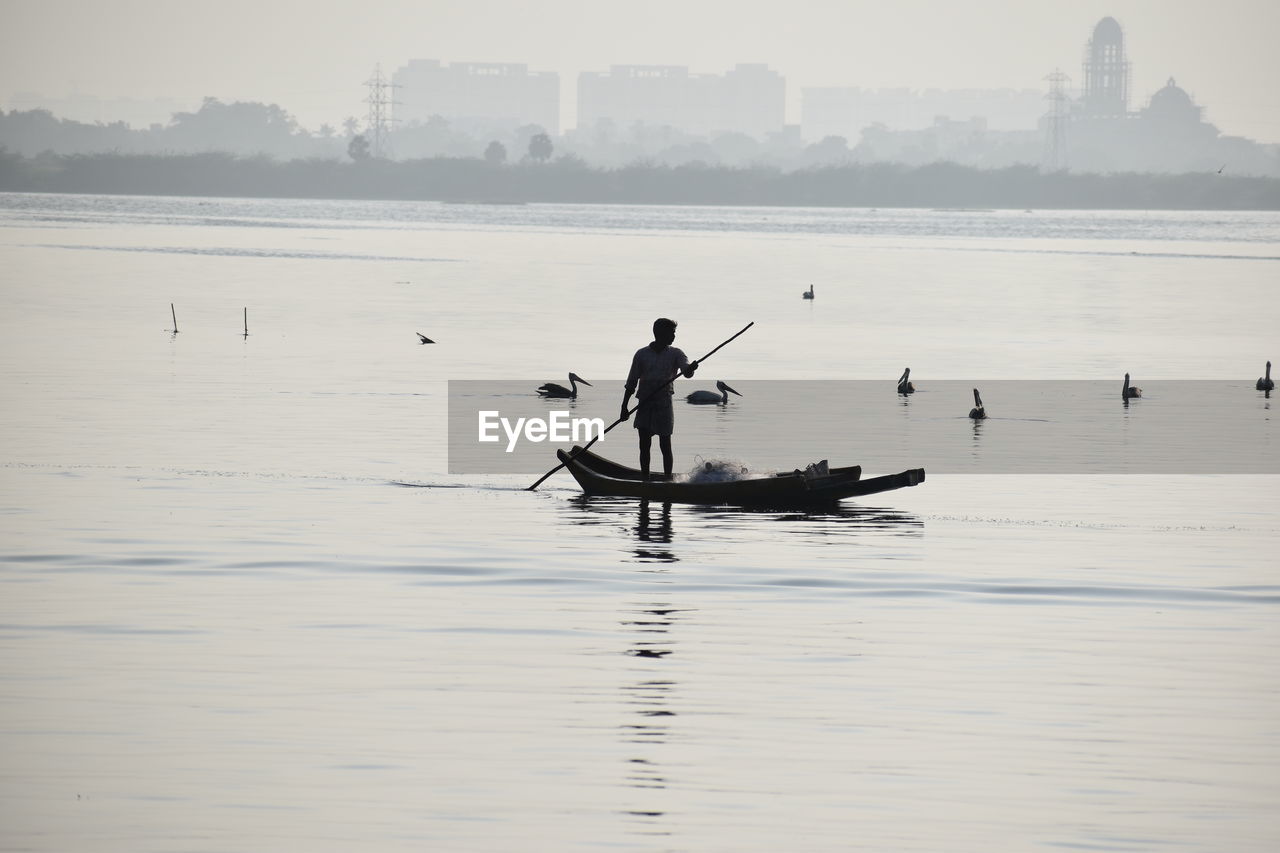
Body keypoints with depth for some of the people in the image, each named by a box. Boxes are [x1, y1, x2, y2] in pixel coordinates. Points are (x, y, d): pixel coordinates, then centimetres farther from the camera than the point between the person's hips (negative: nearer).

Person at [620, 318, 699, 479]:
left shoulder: (675, 354, 4)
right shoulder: (642, 354, 5)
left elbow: (686, 372, -13)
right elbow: (631, 383, 7)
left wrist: (690, 368, -38)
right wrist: (624, 407, 4)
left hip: (664, 405, -1)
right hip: (644, 404, 1)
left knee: (665, 446, -2)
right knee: (644, 445, 0)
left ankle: (668, 480, 3)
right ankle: (646, 480, 8)